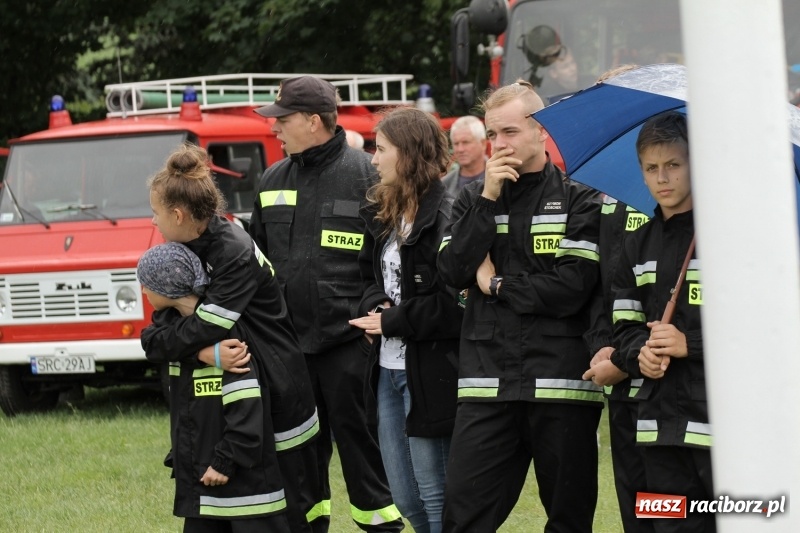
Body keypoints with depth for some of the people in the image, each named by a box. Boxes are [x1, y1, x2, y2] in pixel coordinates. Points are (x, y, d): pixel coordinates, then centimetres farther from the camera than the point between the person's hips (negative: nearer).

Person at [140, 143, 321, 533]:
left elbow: (207, 326, -28)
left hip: (276, 396, -8)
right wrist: (202, 352, -24)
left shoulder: (236, 254, -21)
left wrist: (152, 340, -13)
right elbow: (165, 320, -6)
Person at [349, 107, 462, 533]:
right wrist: (375, 306, -3)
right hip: (388, 369, 9)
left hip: (431, 373, -9)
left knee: (436, 497, -1)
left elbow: (455, 303, -21)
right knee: (405, 498, 13)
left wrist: (392, 322, -13)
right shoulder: (381, 213, 12)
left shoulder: (447, 216, -16)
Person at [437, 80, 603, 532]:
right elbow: (452, 272, 0)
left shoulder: (579, 200, 0)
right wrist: (488, 200, -5)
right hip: (487, 382, 3)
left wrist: (497, 284, -2)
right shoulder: (473, 198, 14)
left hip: (561, 383, -3)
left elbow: (573, 287, -12)